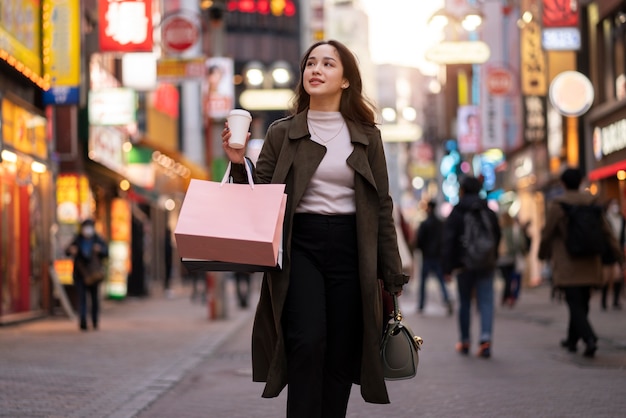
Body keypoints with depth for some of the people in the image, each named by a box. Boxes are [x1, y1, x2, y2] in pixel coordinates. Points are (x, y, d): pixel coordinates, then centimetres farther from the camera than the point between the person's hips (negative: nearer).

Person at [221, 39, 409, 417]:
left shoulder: (366, 136, 9)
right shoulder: (282, 133, 6)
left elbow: (382, 206, 9)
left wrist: (392, 273, 6)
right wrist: (239, 163, -13)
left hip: (349, 249, 1)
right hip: (299, 247, -1)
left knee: (341, 355, 3)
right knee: (308, 343, -19)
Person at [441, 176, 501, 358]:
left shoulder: (456, 213, -3)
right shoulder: (489, 212, 9)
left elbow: (448, 242, -7)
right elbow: (497, 238, 15)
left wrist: (447, 268, -5)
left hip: (464, 265, -2)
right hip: (486, 265, 2)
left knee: (464, 302, 9)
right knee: (486, 302, -2)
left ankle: (465, 342, 15)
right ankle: (486, 338, -19)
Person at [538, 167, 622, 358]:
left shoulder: (557, 205, -8)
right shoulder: (592, 201, 3)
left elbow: (547, 233, -3)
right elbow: (605, 230, 3)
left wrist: (543, 254, 14)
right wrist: (617, 252, 9)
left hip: (567, 264, -4)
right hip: (589, 264, 4)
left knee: (575, 304, -5)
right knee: (581, 304, 16)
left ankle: (590, 339, -23)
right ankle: (572, 340, 28)